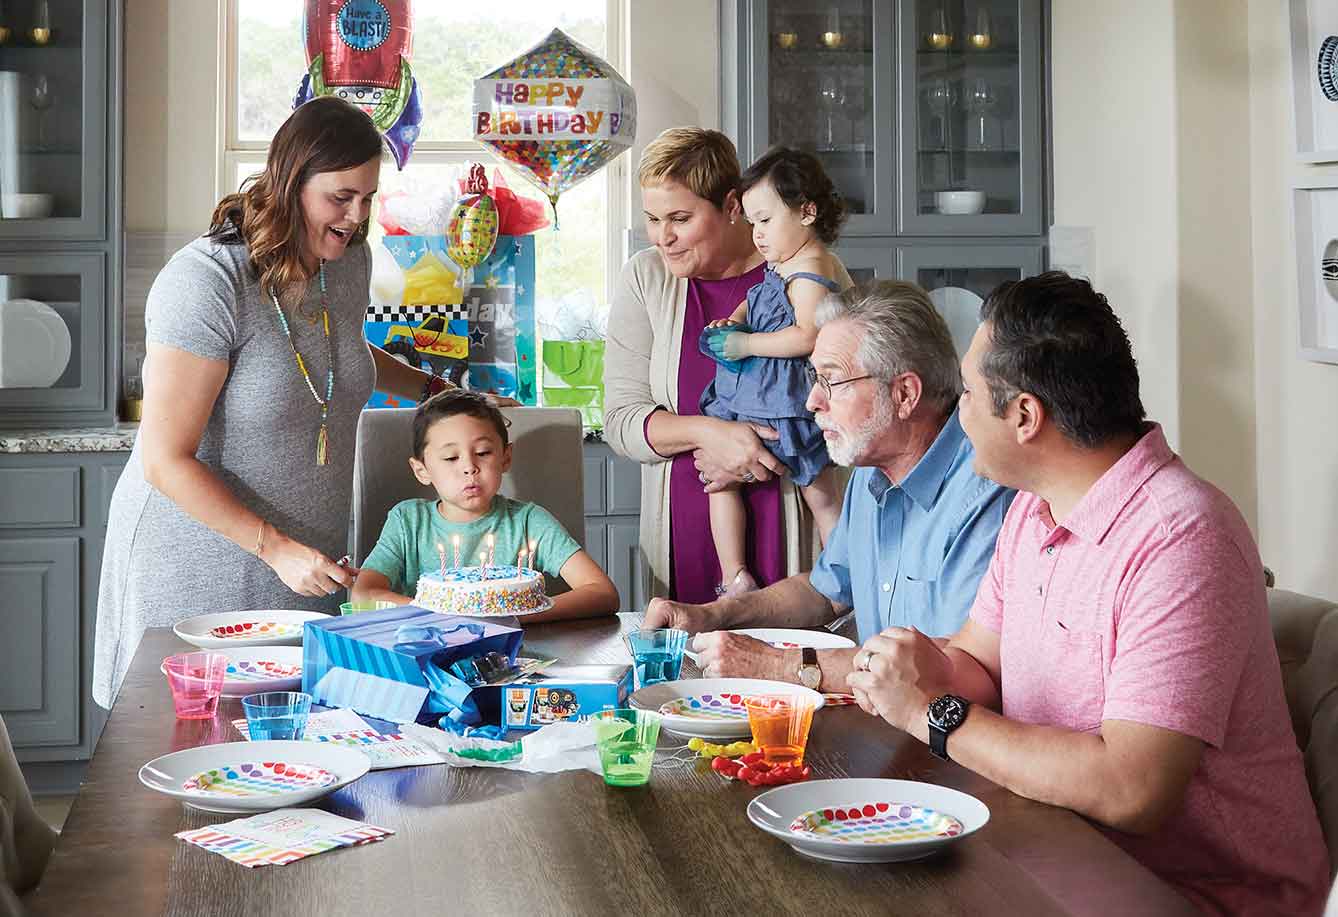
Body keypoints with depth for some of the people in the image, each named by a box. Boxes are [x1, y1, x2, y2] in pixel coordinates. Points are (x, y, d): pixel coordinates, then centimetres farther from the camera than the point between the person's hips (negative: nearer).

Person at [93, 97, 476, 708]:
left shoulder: (349, 259, 3)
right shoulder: (206, 283, -20)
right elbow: (166, 461, -20)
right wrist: (276, 548, -23)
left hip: (309, 559, 6)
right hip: (200, 564, -6)